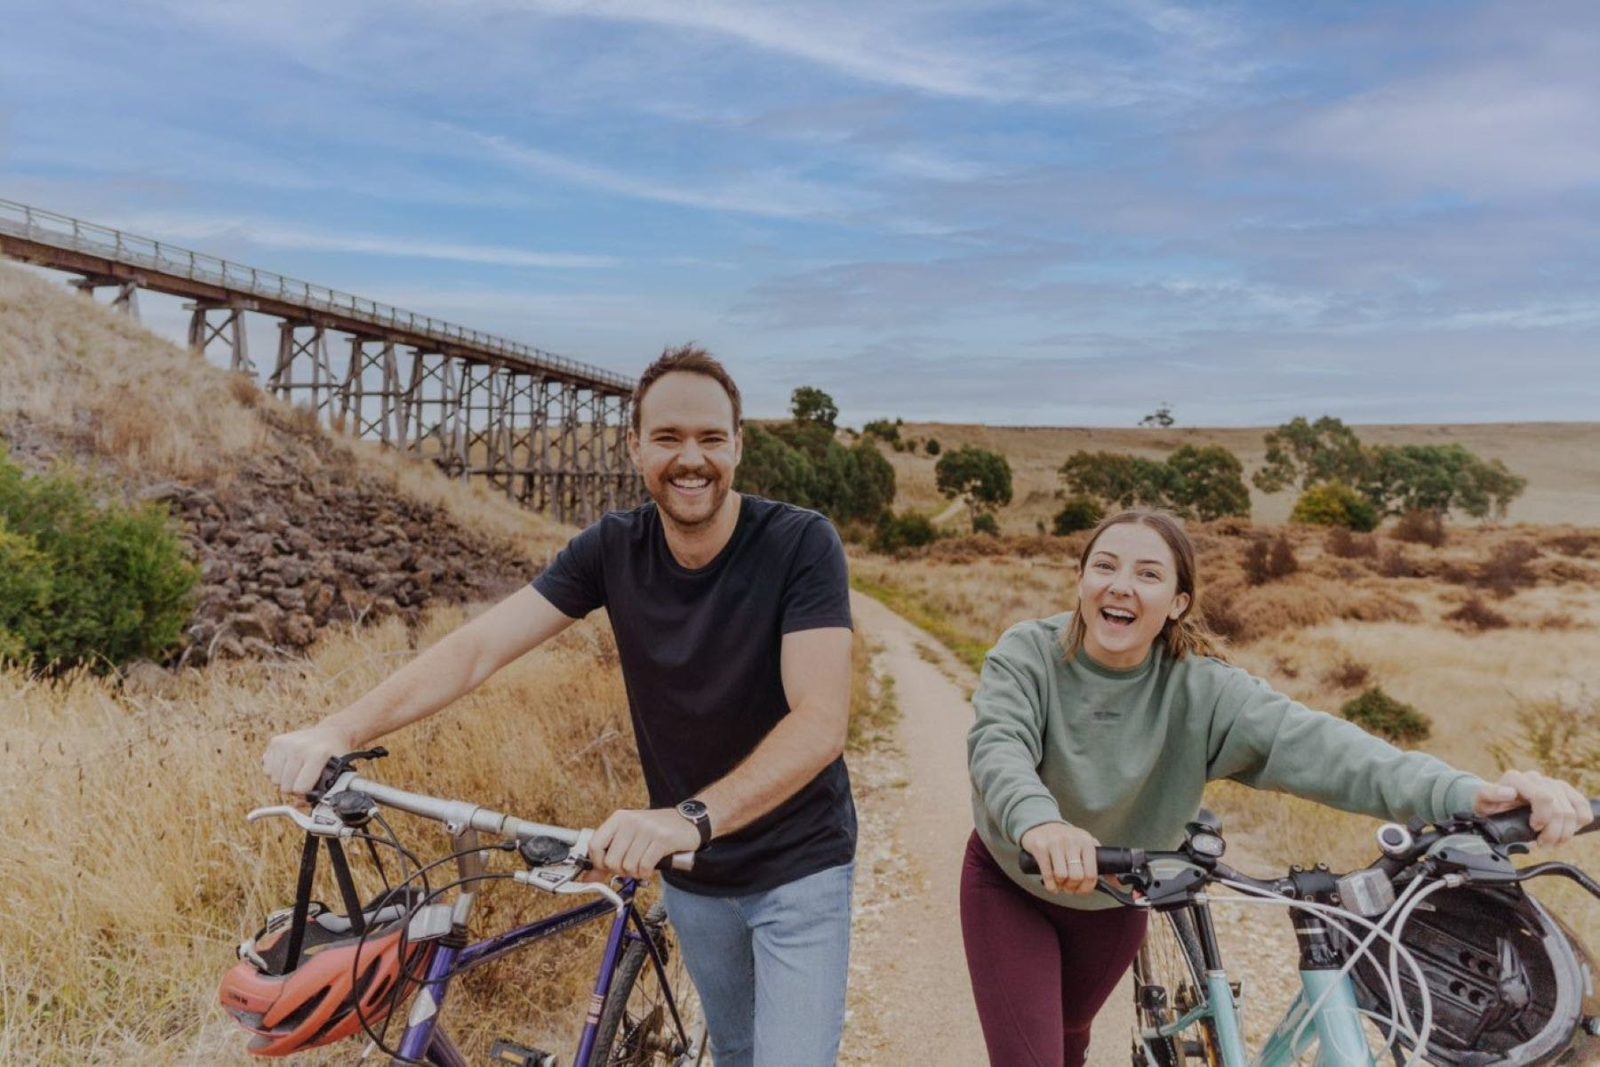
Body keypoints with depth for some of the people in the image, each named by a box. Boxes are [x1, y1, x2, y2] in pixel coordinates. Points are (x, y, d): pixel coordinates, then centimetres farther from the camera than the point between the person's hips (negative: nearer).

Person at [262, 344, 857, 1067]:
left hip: (796, 868, -3)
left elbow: (821, 723, -31)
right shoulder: (615, 548, -10)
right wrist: (340, 729, -30)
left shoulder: (801, 544, -22)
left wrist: (691, 816, -45)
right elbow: (480, 644, -16)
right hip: (693, 871, 4)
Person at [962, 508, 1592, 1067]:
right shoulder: (1028, 655, -26)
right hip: (1012, 883, -2)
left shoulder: (1200, 690, -24)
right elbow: (997, 747, -42)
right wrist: (1039, 824, -64)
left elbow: (1310, 742, -36)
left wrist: (1467, 796, -51)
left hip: (1112, 902, 2)